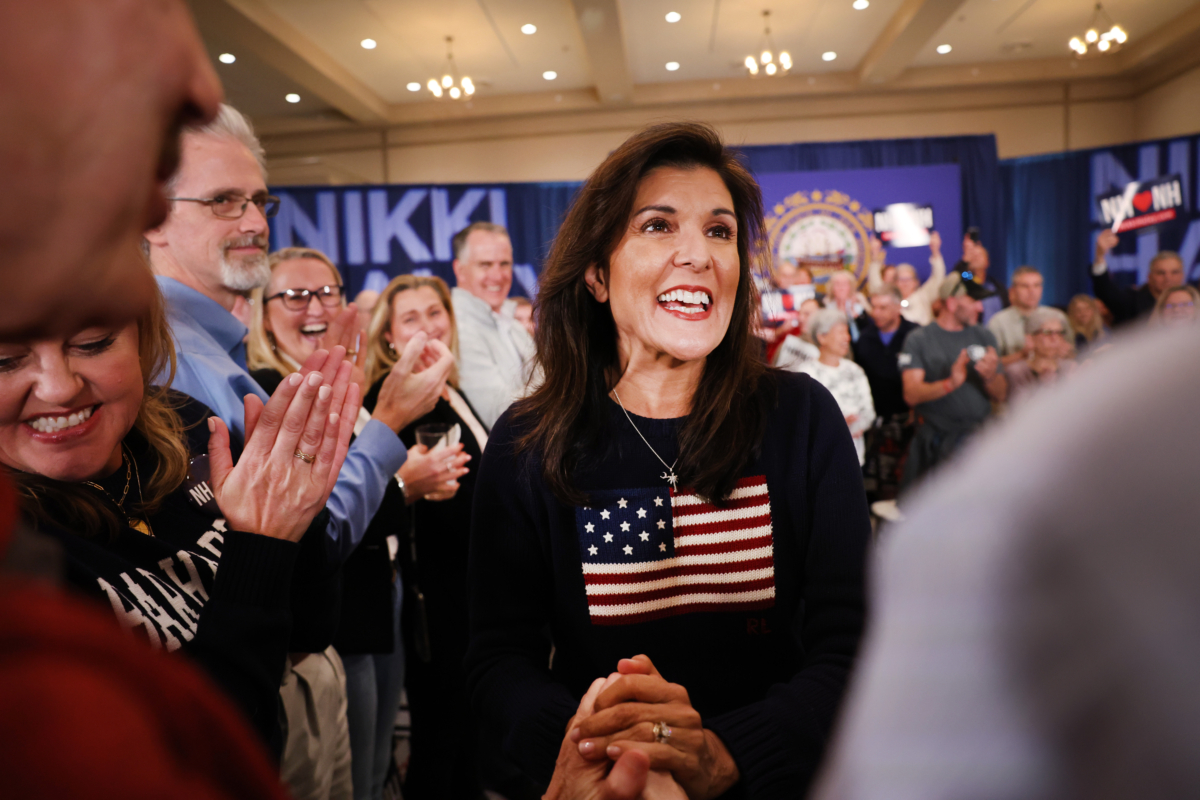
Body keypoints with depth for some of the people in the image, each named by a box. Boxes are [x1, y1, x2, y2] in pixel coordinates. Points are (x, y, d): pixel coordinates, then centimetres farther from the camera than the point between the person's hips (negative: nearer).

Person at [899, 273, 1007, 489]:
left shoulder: (984, 337, 12)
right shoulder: (918, 340, 0)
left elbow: (1001, 396, 9)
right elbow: (911, 394, -13)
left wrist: (990, 377, -13)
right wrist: (950, 384, -28)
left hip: (980, 436, 3)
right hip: (935, 440, -3)